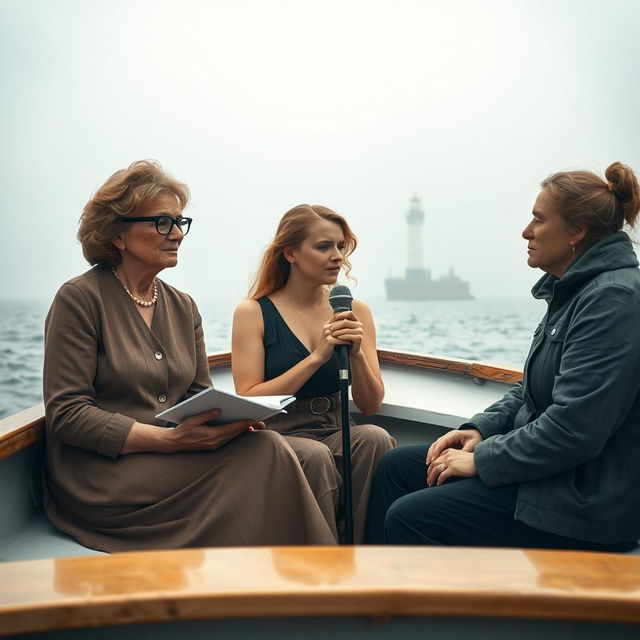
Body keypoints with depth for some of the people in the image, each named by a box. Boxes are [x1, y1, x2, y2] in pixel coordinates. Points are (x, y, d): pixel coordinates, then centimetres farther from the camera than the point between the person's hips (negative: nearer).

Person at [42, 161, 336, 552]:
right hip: (101, 475, -6)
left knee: (263, 445, -24)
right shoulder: (80, 299, -7)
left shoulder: (183, 307, 14)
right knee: (263, 456, -24)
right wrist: (169, 439, -22)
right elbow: (67, 414, -12)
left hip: (170, 461, 6)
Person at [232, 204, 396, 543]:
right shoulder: (253, 313, -1)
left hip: (337, 434, 3)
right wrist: (317, 357, -16)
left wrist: (357, 353, -14)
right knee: (315, 456, -34)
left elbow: (371, 405, 5)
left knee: (374, 438, -29)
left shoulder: (354, 310, 8)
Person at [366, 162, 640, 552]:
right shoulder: (573, 291, 11)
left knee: (408, 518, -16)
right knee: (398, 466, 10)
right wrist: (480, 430, 4)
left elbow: (573, 429, -27)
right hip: (549, 466, 10)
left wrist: (481, 460, -18)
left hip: (585, 501, -10)